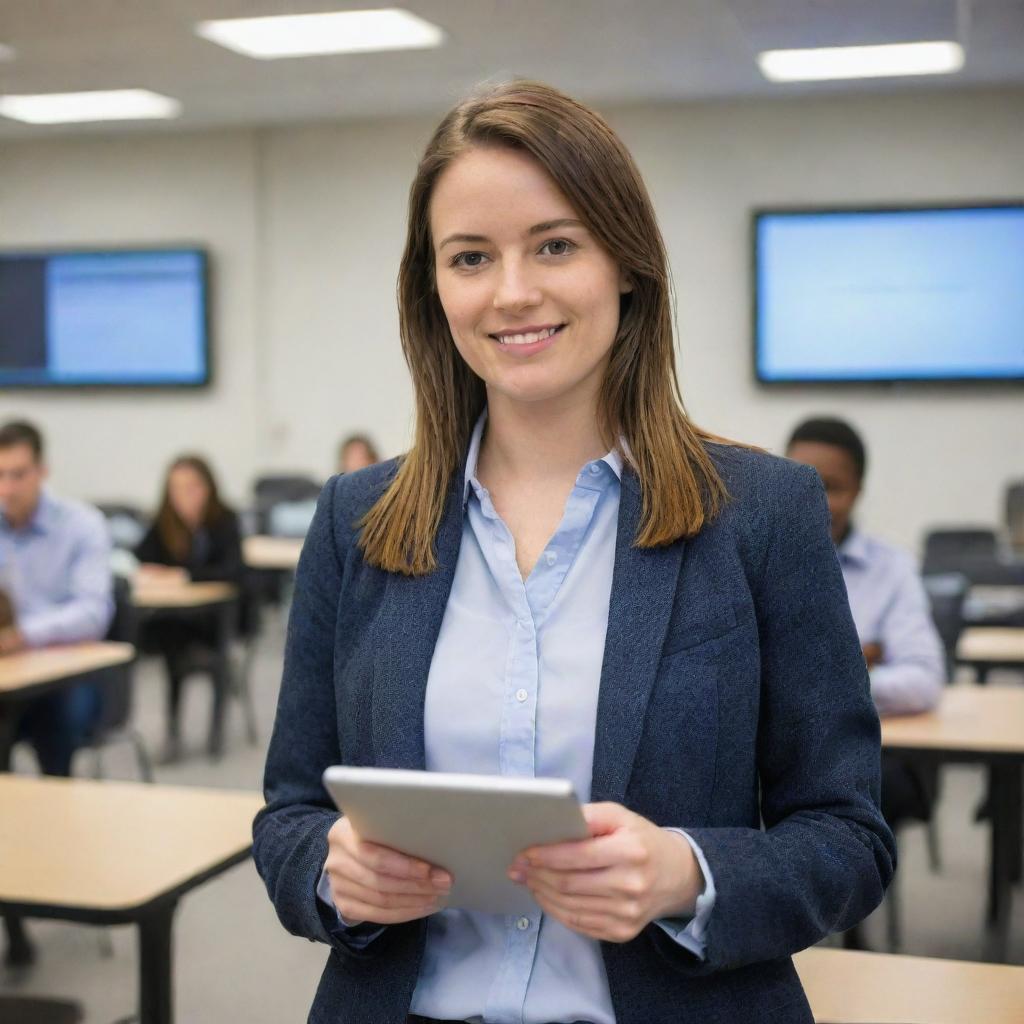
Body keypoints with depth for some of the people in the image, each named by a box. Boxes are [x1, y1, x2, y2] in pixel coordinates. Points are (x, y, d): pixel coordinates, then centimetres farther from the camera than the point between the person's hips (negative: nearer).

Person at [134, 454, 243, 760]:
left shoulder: (224, 522, -12)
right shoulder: (163, 524, -1)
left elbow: (234, 572, -24)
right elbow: (136, 562, 2)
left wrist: (184, 575, -28)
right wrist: (147, 573, -21)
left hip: (218, 614, -3)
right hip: (174, 617, 3)